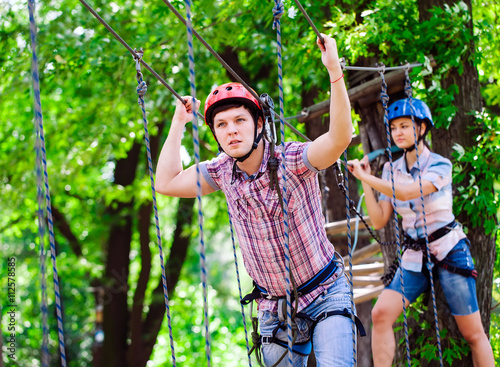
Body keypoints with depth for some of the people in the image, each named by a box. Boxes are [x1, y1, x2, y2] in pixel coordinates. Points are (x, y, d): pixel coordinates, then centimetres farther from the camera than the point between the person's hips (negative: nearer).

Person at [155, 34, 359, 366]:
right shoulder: (223, 171, -1)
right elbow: (166, 183, 2)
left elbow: (339, 139, -34)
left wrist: (334, 69, -44)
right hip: (274, 309, 5)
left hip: (326, 297, -5)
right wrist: (179, 122, 2)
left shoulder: (291, 160, -17)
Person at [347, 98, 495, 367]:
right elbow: (379, 220, 1)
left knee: (473, 334, -1)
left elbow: (406, 192, -28)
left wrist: (364, 176, -24)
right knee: (381, 314, -17)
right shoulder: (391, 169, 6)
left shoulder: (439, 165, -10)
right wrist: (365, 182, -4)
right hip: (414, 256, 4)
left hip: (449, 252, -4)